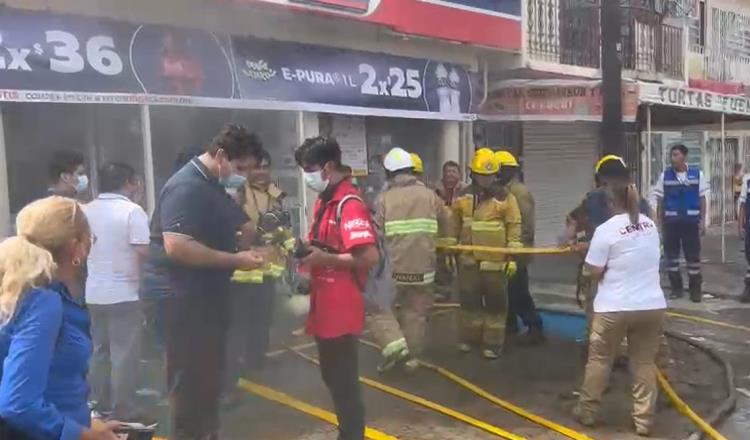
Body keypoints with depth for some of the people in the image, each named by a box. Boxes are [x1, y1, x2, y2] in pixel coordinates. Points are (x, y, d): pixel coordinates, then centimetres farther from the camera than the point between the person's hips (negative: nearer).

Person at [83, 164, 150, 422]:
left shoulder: (86, 211, 6)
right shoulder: (132, 210, -12)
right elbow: (143, 251, -20)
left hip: (93, 293, 7)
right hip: (123, 293, -6)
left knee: (100, 350, 17)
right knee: (124, 354, 1)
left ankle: (102, 406, 26)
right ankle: (123, 412, 6)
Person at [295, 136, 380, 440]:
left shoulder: (349, 205, -18)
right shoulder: (324, 201, 12)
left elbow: (370, 257, -25)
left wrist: (323, 259, -20)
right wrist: (307, 249, 3)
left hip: (341, 309, -10)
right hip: (324, 306, 10)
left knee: (344, 381, 2)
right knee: (332, 377, 21)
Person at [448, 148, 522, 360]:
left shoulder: (506, 198, -6)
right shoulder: (463, 198, 4)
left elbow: (514, 229, -7)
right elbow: (454, 227, 12)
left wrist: (513, 257, -11)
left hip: (495, 262, -3)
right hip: (469, 260, 3)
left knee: (495, 304, 5)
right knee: (469, 301, 13)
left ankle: (493, 343, 14)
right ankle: (469, 337, 27)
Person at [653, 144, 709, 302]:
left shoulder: (697, 174, -1)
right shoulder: (665, 176, 0)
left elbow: (702, 199, 3)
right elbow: (660, 201, 4)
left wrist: (703, 221, -1)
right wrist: (660, 222, 2)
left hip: (691, 220, -1)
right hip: (670, 221, 1)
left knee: (693, 255, 4)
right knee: (671, 255, 8)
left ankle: (695, 288, 15)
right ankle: (676, 287, 21)